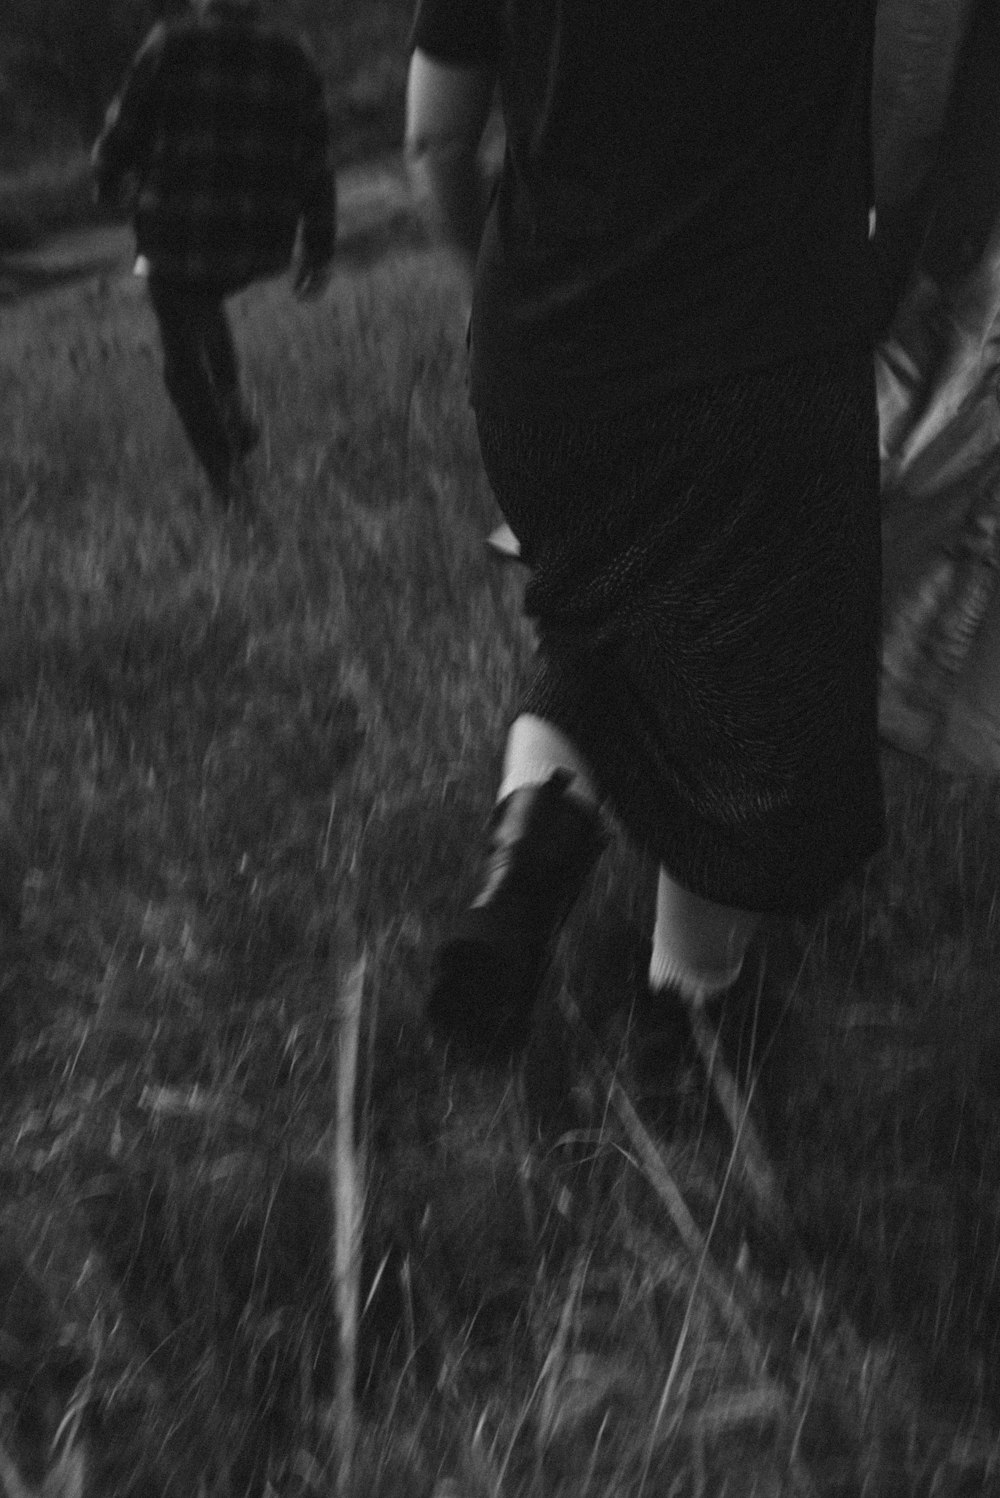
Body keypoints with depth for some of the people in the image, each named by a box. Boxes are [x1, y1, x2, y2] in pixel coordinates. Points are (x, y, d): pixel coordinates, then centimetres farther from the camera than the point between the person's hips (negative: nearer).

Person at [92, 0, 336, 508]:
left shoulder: (169, 45, -9)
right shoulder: (289, 57, 2)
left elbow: (126, 129, -4)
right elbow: (315, 164, 2)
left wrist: (110, 181, 18)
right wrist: (318, 250, 9)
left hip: (180, 232, -4)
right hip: (263, 241, 4)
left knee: (183, 351, 16)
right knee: (205, 304, 35)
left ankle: (224, 473, 12)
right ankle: (234, 413, 24)